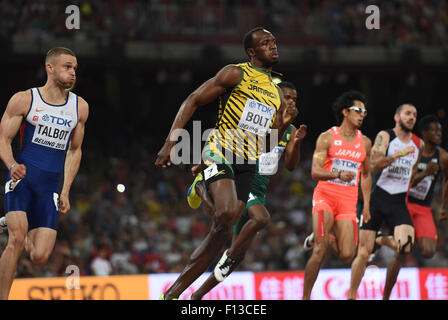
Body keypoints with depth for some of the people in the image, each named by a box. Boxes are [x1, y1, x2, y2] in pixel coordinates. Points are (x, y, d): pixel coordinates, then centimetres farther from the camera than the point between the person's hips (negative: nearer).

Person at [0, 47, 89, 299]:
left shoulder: (80, 107, 9)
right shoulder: (24, 100, -1)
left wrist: (66, 192, 12)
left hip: (51, 186, 3)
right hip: (23, 177, -3)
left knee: (40, 257, -6)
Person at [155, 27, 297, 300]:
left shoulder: (276, 93, 19)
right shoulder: (236, 74, -1)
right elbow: (193, 101, -4)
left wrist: (283, 125, 1)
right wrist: (171, 142, -14)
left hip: (247, 165, 6)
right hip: (219, 153, -6)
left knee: (221, 232, -2)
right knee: (227, 212, -36)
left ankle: (173, 293, 1)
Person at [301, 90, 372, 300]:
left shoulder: (365, 143, 12)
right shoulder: (327, 138, -1)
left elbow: (366, 175, 23)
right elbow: (315, 172, -10)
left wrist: (366, 205, 15)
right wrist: (339, 174, -28)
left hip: (348, 201, 4)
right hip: (325, 196, -4)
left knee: (347, 255, -9)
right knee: (320, 251, -16)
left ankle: (326, 239, 24)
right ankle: (305, 296, -7)